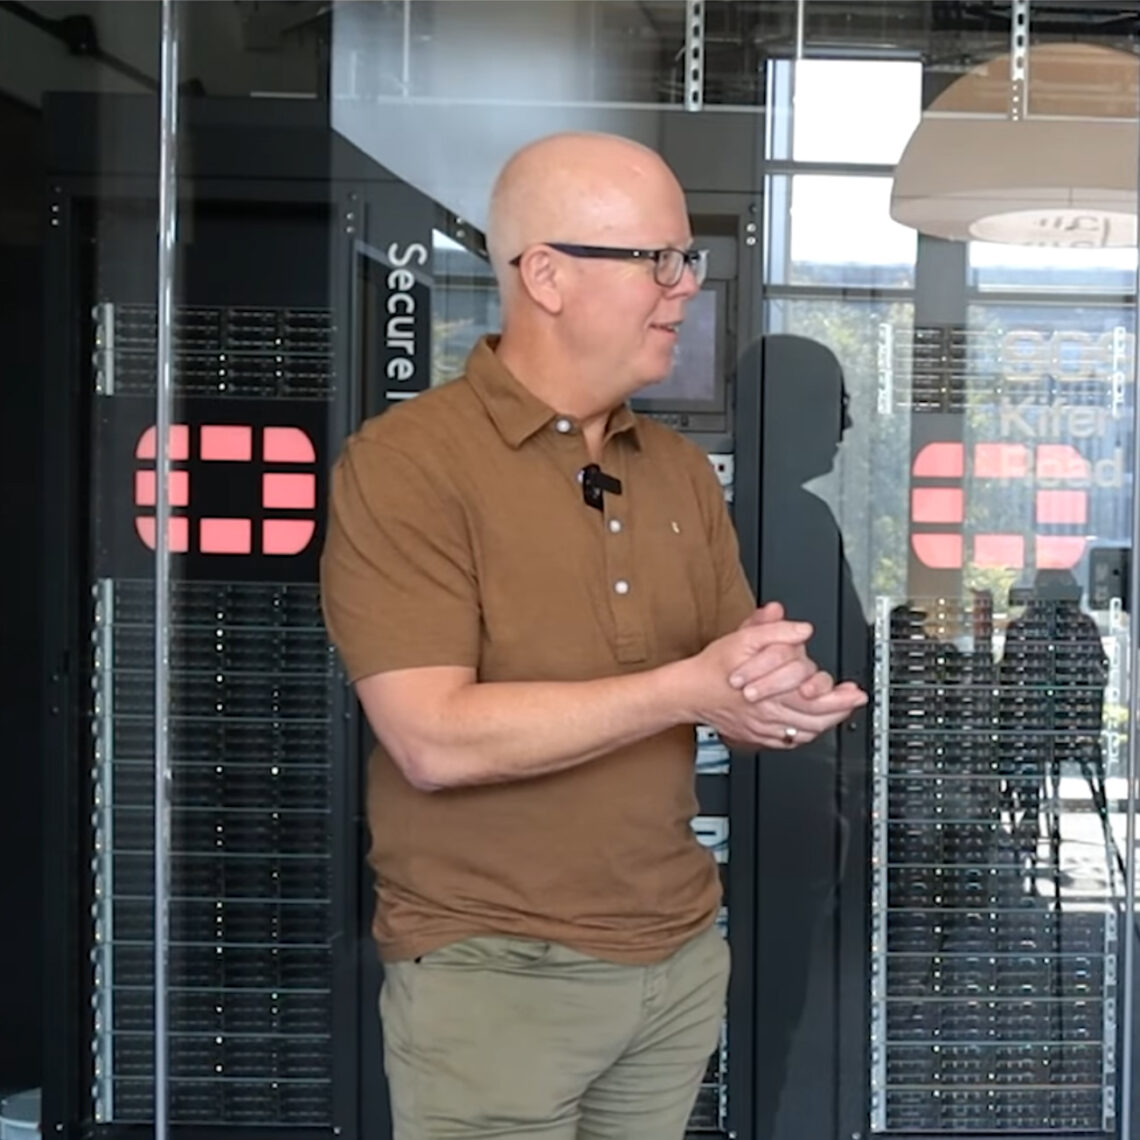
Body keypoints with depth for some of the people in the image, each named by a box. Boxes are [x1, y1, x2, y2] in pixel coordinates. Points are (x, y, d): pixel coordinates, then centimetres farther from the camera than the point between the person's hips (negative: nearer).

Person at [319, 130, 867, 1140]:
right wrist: (687, 689, -21)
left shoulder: (681, 469, 7)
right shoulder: (402, 464, -13)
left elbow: (735, 689, 8)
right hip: (491, 973, -6)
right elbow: (437, 739, -22)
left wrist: (781, 694, -16)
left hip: (682, 957, 6)